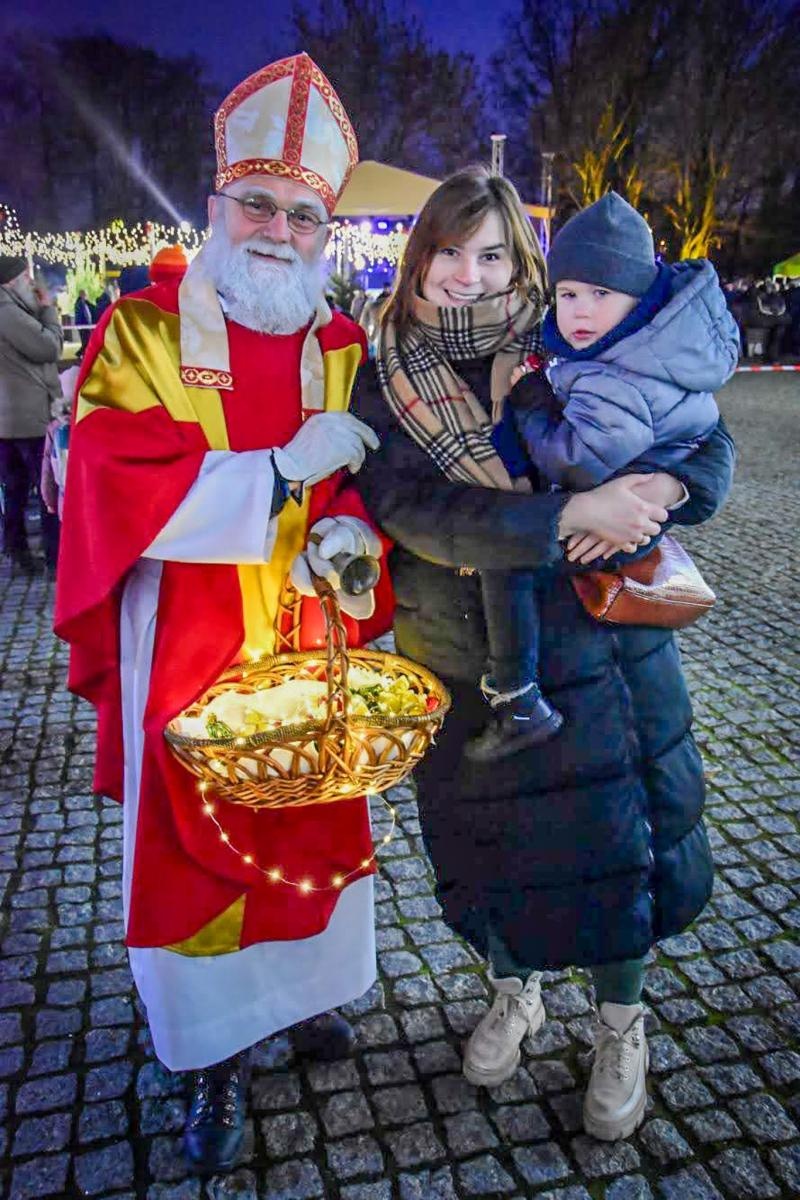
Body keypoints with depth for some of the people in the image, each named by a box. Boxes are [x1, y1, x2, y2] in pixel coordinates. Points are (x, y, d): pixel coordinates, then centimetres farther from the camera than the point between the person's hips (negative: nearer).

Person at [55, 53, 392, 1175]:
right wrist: (286, 468, -20)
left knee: (315, 831, 17)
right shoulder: (143, 332, -5)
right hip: (188, 664, -3)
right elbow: (116, 492, -17)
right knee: (193, 849, 9)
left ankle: (303, 989, 45)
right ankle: (219, 1056, 32)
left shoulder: (344, 349, 7)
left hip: (311, 660, 4)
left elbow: (364, 488, 11)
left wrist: (351, 533, -13)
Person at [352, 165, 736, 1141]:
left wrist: (658, 491, -22)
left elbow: (706, 439, 2)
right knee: (485, 839, 16)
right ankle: (514, 990, 47)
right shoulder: (385, 383, -4)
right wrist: (573, 513, -29)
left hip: (594, 647, 0)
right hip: (461, 666, 1)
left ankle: (621, 1030, 36)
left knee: (614, 834, 7)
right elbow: (409, 506, -22)